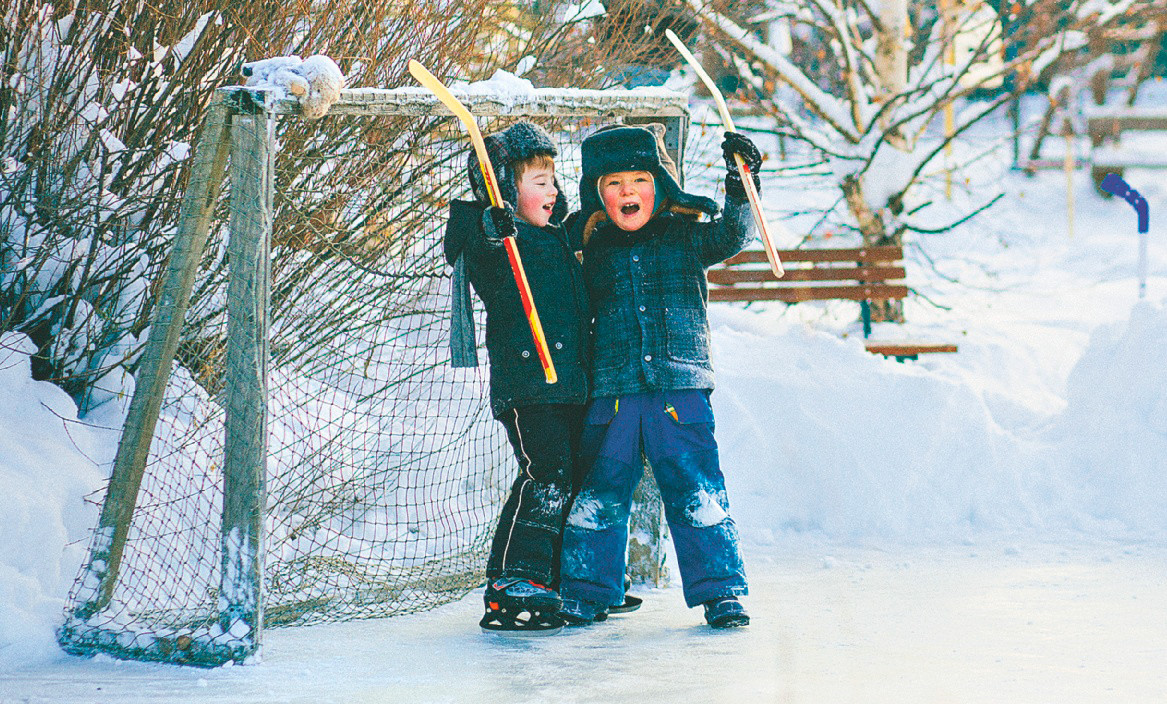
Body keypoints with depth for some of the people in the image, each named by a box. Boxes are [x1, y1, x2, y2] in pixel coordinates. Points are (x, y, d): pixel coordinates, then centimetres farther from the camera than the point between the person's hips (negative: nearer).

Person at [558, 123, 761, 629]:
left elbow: (733, 234, -8)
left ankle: (719, 591, 7)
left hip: (679, 391, -1)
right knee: (599, 494, 4)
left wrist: (740, 185, -22)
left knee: (696, 493, -2)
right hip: (610, 393, 1)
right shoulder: (591, 250, 10)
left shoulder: (686, 238, 7)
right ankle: (584, 592, 16)